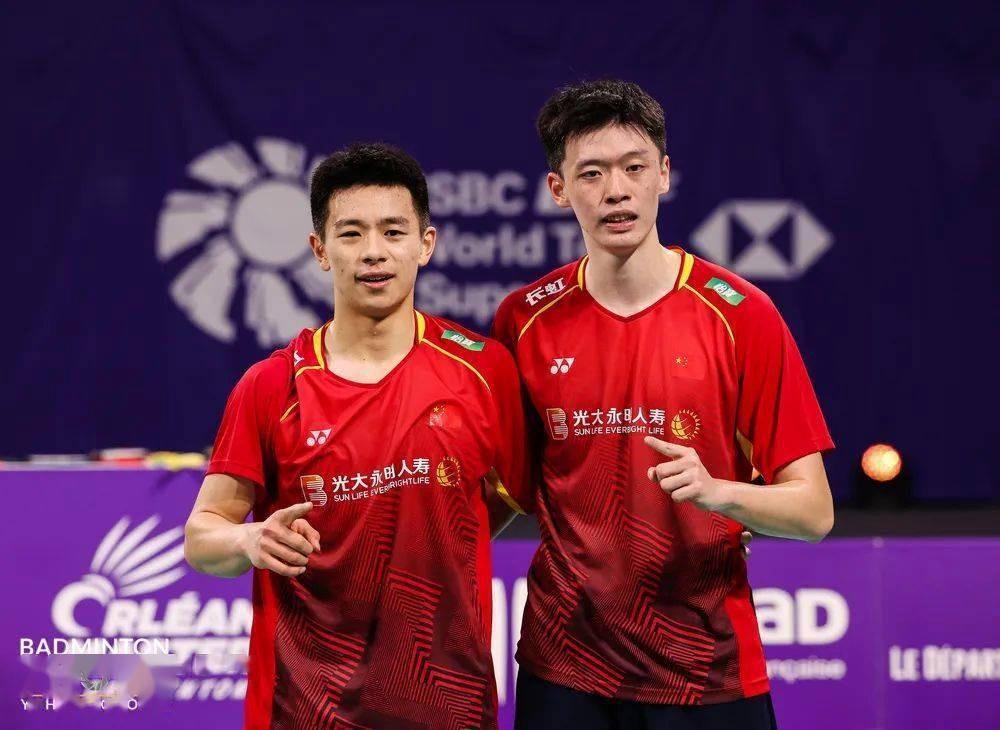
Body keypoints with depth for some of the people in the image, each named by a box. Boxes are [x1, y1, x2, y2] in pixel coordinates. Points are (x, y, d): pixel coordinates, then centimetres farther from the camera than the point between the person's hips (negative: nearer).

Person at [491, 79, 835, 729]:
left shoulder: (741, 314, -7)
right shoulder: (523, 320, 0)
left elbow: (813, 511, -8)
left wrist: (717, 492, -24)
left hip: (708, 669, -2)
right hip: (564, 666, 2)